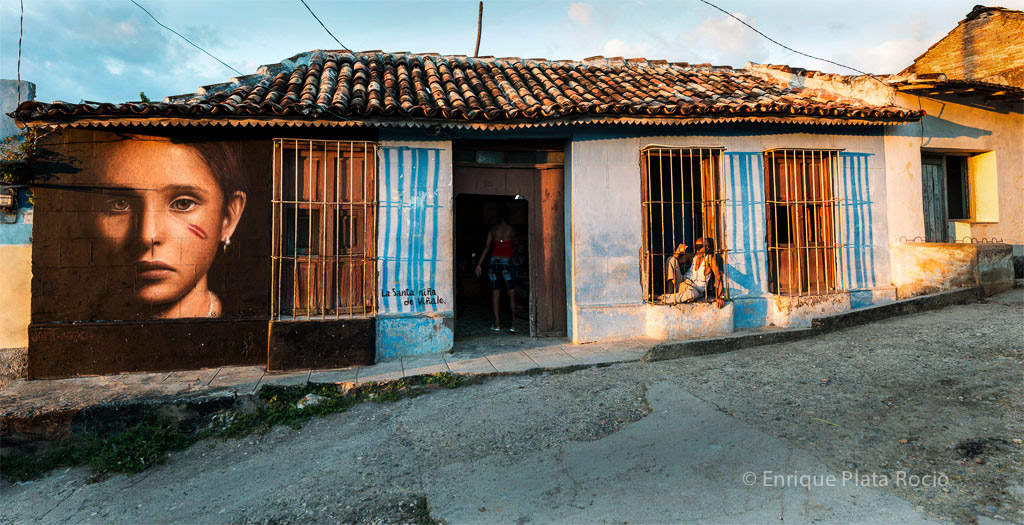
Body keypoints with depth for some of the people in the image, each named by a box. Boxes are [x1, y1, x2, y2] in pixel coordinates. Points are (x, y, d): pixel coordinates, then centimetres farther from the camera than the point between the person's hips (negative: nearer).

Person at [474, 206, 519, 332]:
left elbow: (486, 247, 2)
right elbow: (514, 247, 8)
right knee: (511, 293, 3)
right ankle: (513, 323, -7)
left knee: (495, 293, 8)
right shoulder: (511, 229, -1)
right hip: (507, 262, -2)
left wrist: (479, 264, 4)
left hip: (494, 261, 2)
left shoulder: (492, 229, 5)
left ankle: (497, 323, 9)